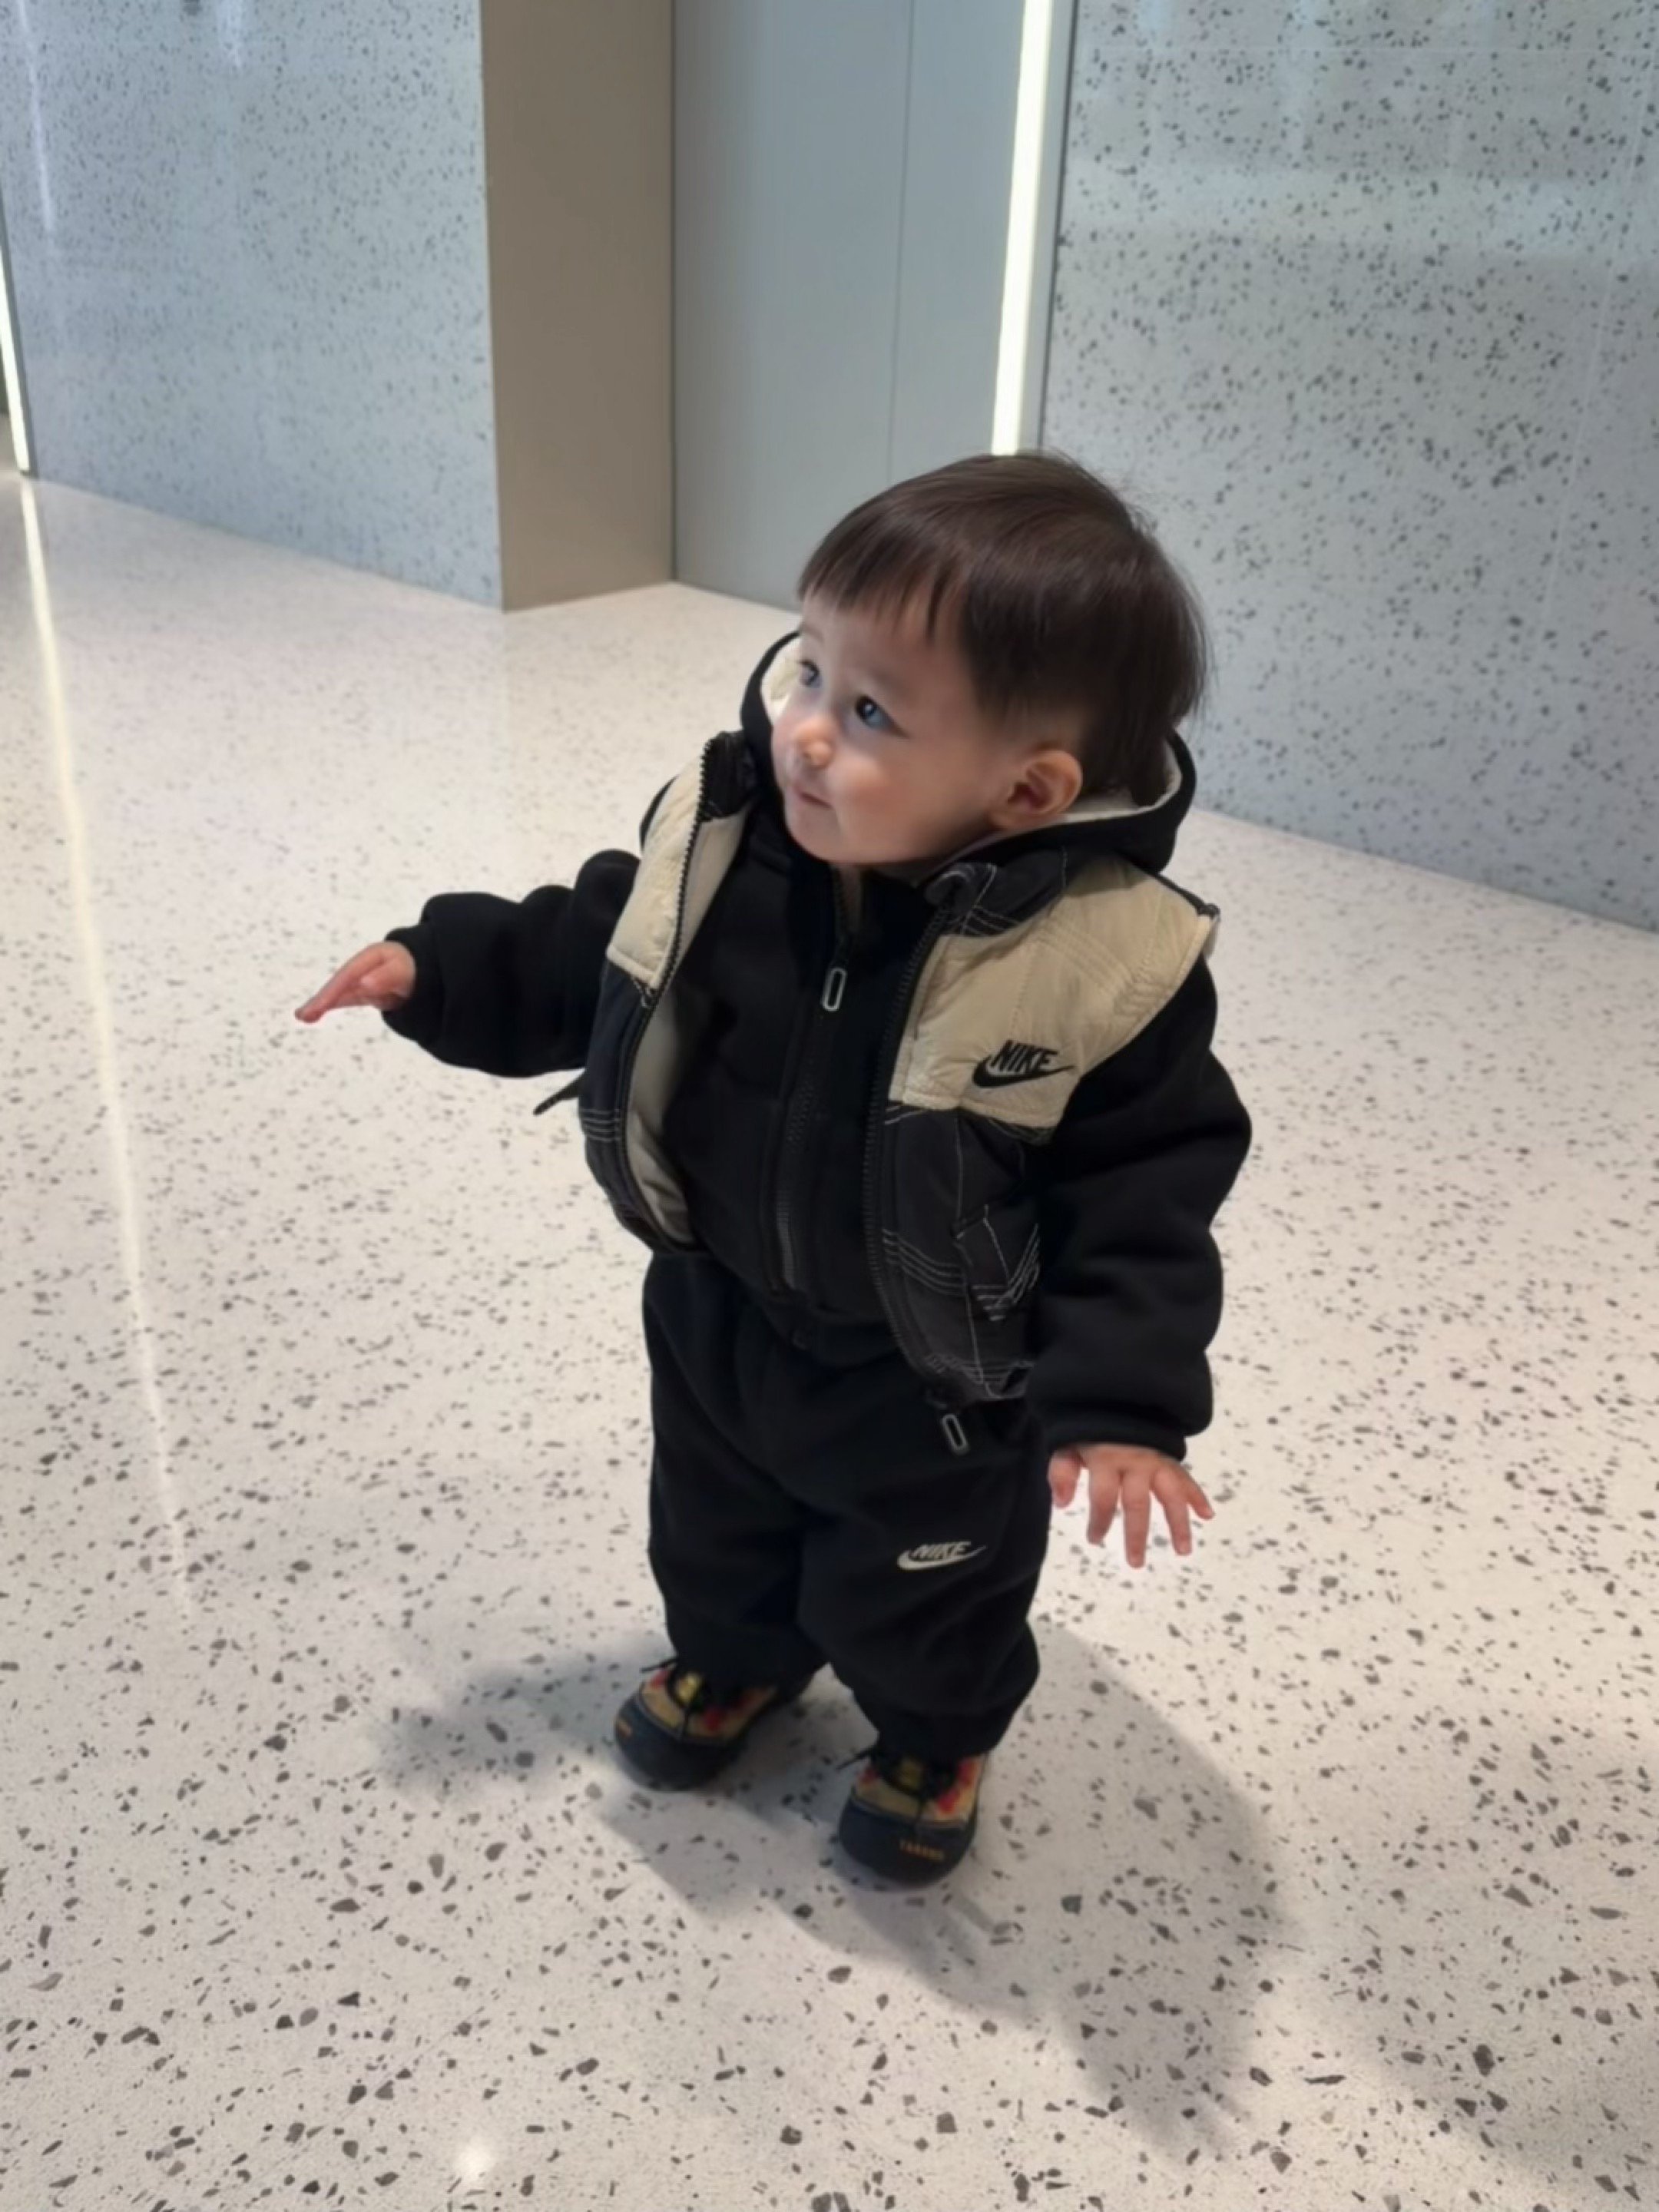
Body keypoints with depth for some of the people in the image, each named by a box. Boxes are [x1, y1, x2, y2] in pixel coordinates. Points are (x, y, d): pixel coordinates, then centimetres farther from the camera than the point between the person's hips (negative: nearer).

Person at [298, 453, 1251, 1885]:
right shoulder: (724, 834, -18)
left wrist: (1123, 1398, -26)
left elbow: (1147, 1187, -21)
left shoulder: (1103, 964, -31)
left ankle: (938, 1735, 55)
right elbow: (593, 953, 1)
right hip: (715, 1312, 5)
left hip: (935, 1387, -4)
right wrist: (443, 969, -4)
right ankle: (736, 1656, 63)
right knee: (715, 1525, 30)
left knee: (918, 1591, 22)